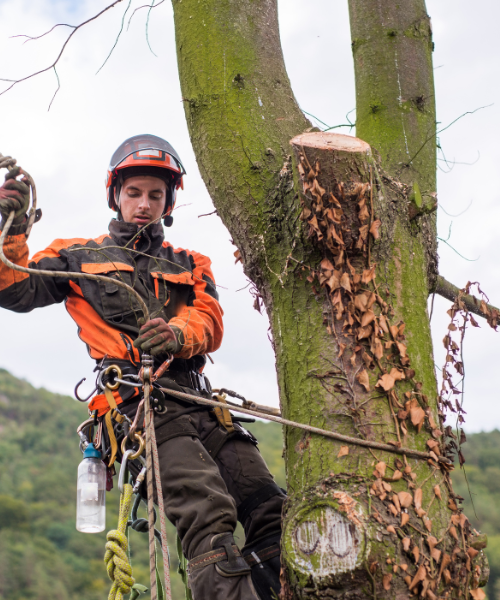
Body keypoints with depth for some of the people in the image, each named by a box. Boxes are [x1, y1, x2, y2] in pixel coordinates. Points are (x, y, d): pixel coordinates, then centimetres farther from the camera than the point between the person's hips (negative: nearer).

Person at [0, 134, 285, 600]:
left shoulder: (191, 266, 29)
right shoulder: (80, 257, 24)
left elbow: (210, 322, 10)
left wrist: (177, 335, -14)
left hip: (201, 404, 5)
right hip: (139, 402, -4)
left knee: (273, 517, -13)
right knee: (210, 516, -29)